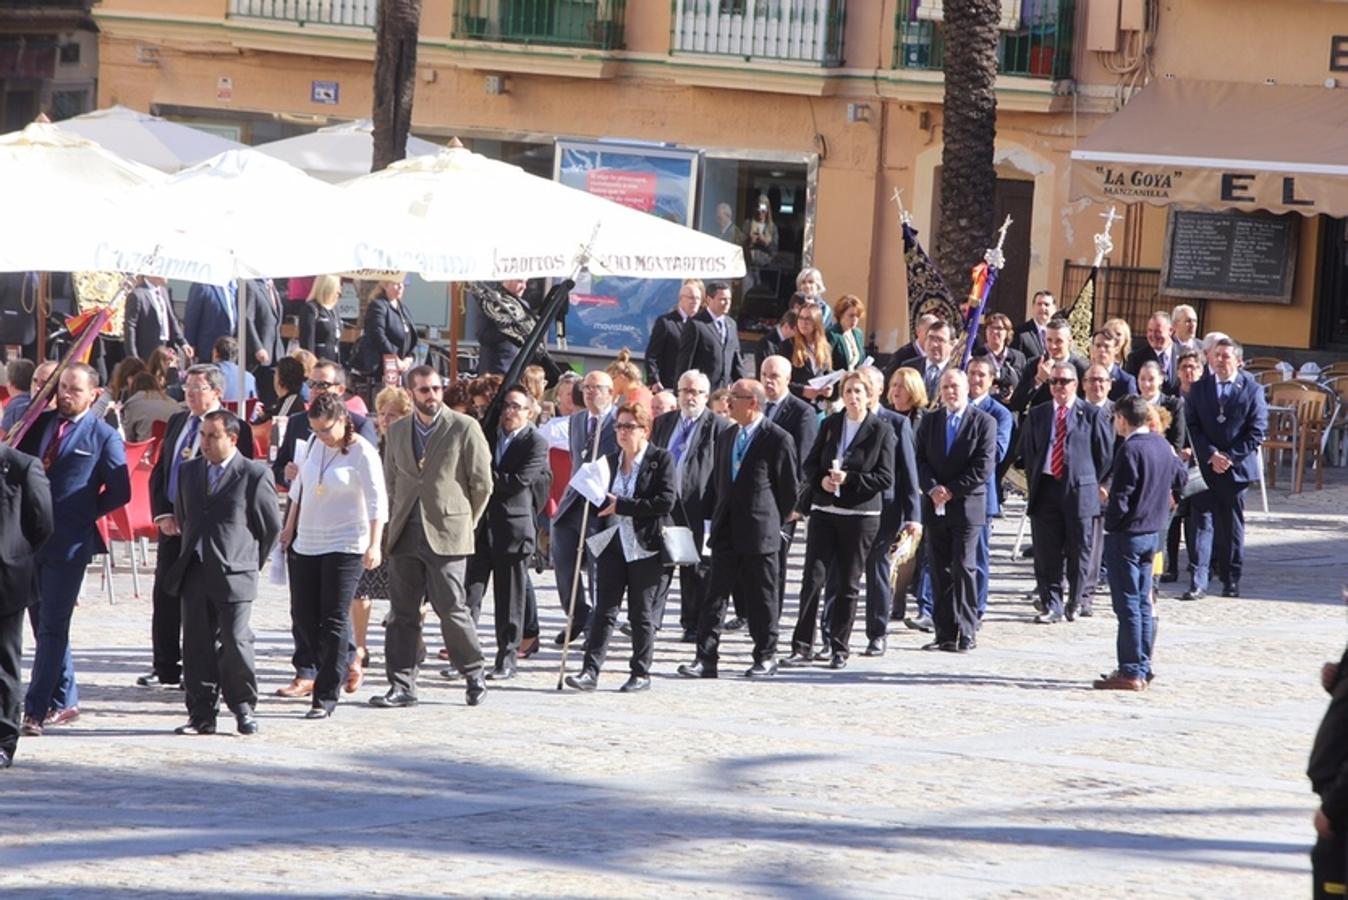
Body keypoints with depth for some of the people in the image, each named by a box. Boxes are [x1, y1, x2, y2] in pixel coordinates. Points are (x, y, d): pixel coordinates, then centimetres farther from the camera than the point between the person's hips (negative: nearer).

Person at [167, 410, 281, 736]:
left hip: (234, 575, -5)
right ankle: (202, 714, 8)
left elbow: (272, 525, 3)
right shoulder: (189, 471, 14)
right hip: (194, 573, 5)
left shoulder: (254, 474, -4)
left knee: (235, 642, -7)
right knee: (197, 646, 3)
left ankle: (243, 708, 10)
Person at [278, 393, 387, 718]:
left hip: (345, 546, -7)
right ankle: (344, 666, 25)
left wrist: (374, 545, -26)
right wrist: (289, 527, 21)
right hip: (307, 543, 7)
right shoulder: (315, 443, 7)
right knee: (303, 615, 7)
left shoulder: (362, 452, -12)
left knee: (334, 619, -6)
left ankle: (326, 697, -4)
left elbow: (377, 501, -16)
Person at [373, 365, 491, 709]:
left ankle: (474, 675, 13)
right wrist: (396, 523, 14)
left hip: (446, 535, -4)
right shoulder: (397, 431, 12)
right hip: (406, 536, 4)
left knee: (450, 608, -6)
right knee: (402, 612, 2)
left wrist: (464, 523, 5)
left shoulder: (464, 428, -2)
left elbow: (482, 483, 1)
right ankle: (401, 686, 6)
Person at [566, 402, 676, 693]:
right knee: (604, 610, -2)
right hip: (613, 544, 5)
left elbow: (665, 501, -16)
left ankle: (641, 673, 11)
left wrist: (621, 505, -16)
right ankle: (590, 671, -7)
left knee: (641, 612, 3)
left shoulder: (661, 460, -5)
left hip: (645, 547, -5)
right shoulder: (611, 461, 14)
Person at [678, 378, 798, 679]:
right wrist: (723, 515, 17)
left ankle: (766, 657, 14)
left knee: (761, 598, 3)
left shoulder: (778, 440, -9)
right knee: (716, 595, 0)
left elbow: (790, 488, -3)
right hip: (726, 531, 6)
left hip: (759, 534, -6)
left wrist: (773, 522, 4)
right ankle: (706, 658, -1)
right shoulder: (729, 437, 13)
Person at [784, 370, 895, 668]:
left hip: (860, 515, -3)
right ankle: (802, 647, -1)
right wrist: (822, 481, -9)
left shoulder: (882, 431, -2)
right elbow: (809, 467, 12)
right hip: (824, 511, 3)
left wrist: (849, 479, -16)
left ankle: (839, 649, 11)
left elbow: (885, 478, -7)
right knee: (813, 578, -4)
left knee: (848, 584, 3)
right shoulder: (829, 425, 9)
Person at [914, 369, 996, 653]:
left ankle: (965, 633, -4)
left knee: (963, 568, -7)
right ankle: (944, 634, 5)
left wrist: (951, 490, -11)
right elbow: (920, 460, 7)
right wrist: (932, 489, -10)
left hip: (967, 505, -4)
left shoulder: (983, 422, -1)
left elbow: (984, 467, -7)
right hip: (935, 508, 4)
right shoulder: (929, 422, 12)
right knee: (939, 571, 3)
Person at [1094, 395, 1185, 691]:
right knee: (1143, 603, 14)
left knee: (1128, 605, -5)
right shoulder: (1162, 446, 7)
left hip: (1126, 534, -8)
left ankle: (1131, 672, -4)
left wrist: (1111, 522, -5)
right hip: (1152, 532, 8)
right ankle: (1143, 667, 18)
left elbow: (1120, 498, -21)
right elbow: (1180, 477, 23)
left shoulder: (1130, 450, -18)